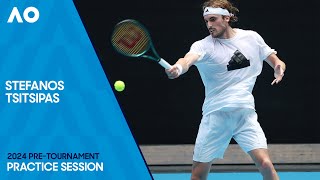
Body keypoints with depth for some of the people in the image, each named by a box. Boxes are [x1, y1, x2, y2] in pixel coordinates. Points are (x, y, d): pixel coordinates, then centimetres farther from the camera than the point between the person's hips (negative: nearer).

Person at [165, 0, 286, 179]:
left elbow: (274, 59, 16)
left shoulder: (252, 38, 4)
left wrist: (279, 67, -9)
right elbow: (189, 58, -29)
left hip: (245, 113, 1)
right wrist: (178, 68, -53)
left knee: (265, 164, -15)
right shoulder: (204, 46, -7)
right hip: (215, 115, -1)